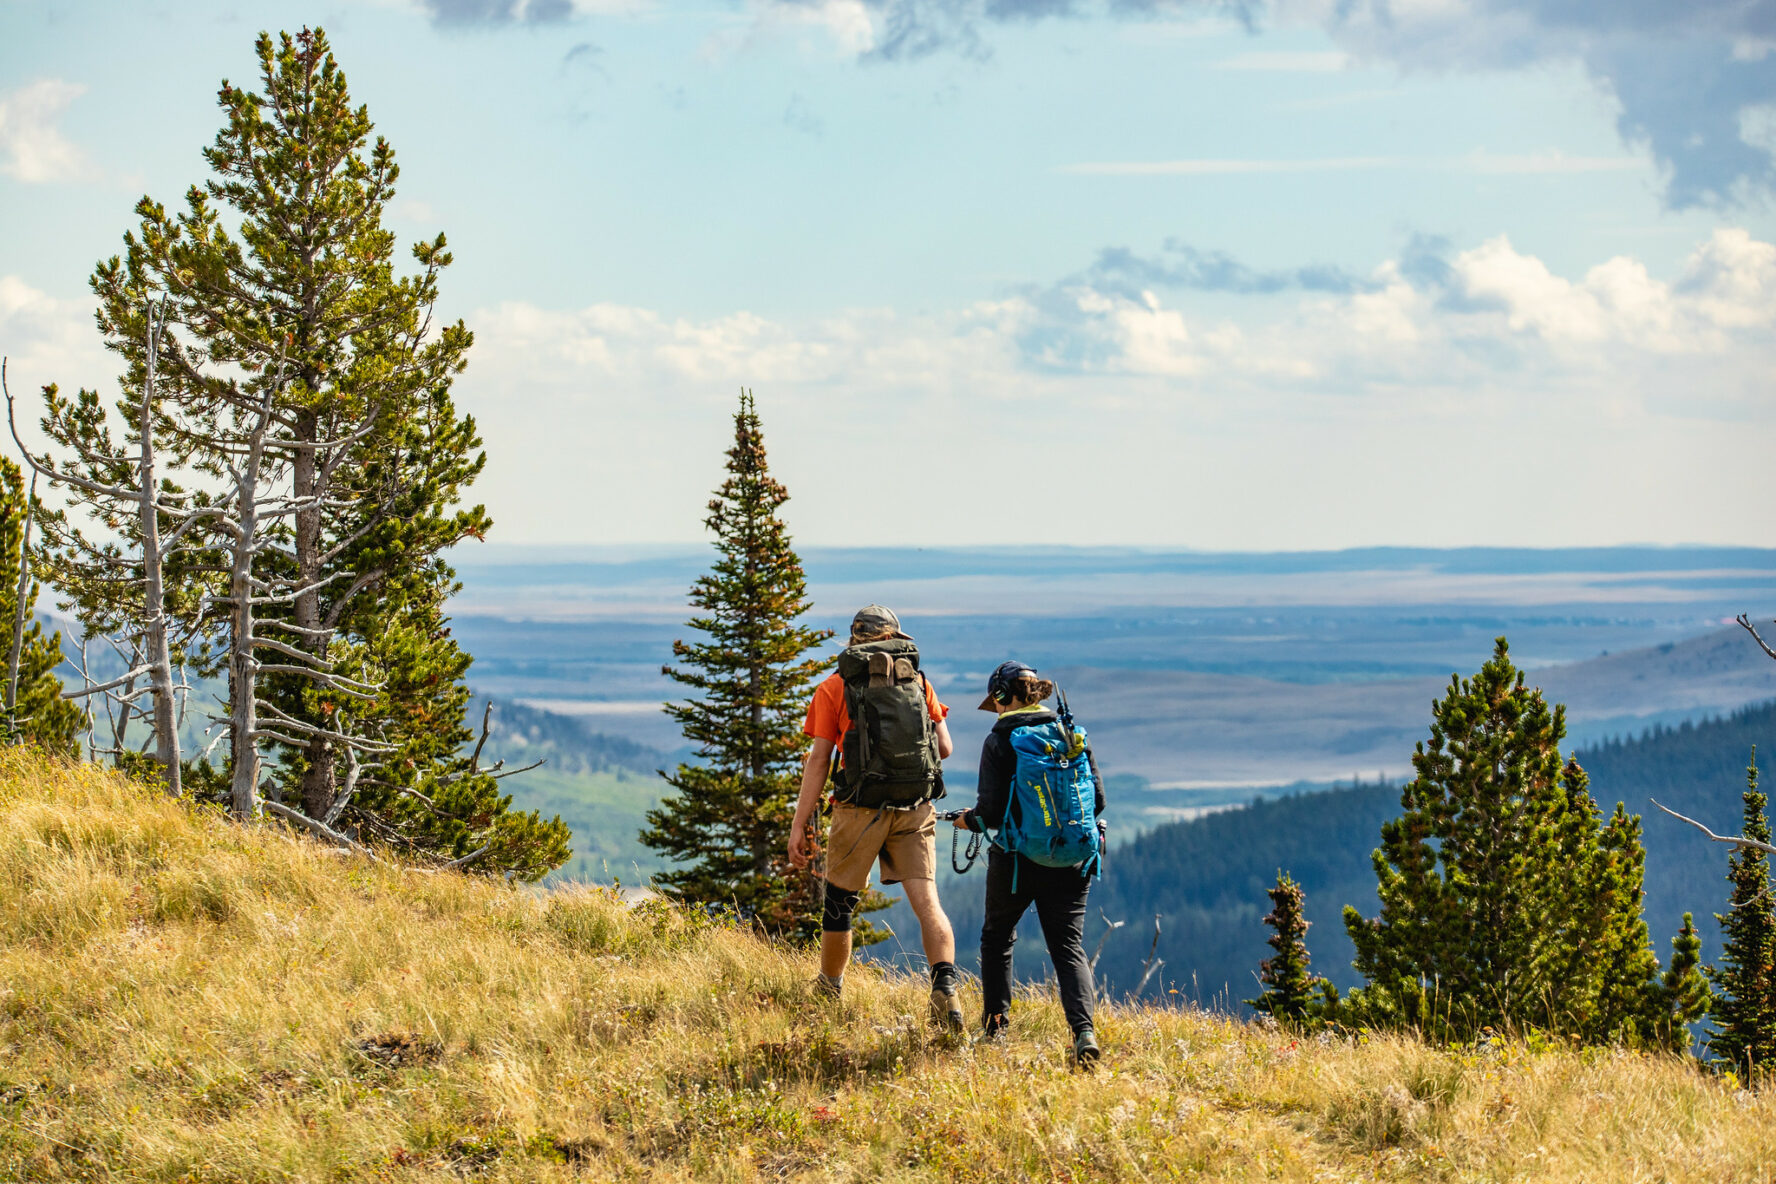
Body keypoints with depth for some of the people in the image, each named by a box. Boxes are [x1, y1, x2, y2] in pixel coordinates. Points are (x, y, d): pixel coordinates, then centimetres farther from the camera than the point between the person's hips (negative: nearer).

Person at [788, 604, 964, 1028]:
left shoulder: (835, 689, 1)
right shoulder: (919, 683, 8)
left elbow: (819, 759, -3)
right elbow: (945, 748, 8)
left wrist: (800, 824, -2)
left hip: (860, 811, -2)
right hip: (916, 811, 2)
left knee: (839, 903, 15)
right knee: (927, 902, -4)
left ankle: (828, 991, 29)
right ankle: (945, 986, -24)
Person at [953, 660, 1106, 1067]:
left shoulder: (999, 741, -8)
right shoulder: (1071, 734, 5)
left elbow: (992, 809, -12)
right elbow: (1097, 797, 5)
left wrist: (969, 820, 10)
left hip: (1017, 860, -3)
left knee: (997, 939, 21)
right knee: (1068, 946, 3)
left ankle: (995, 1024, 24)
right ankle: (1083, 1029, -19)